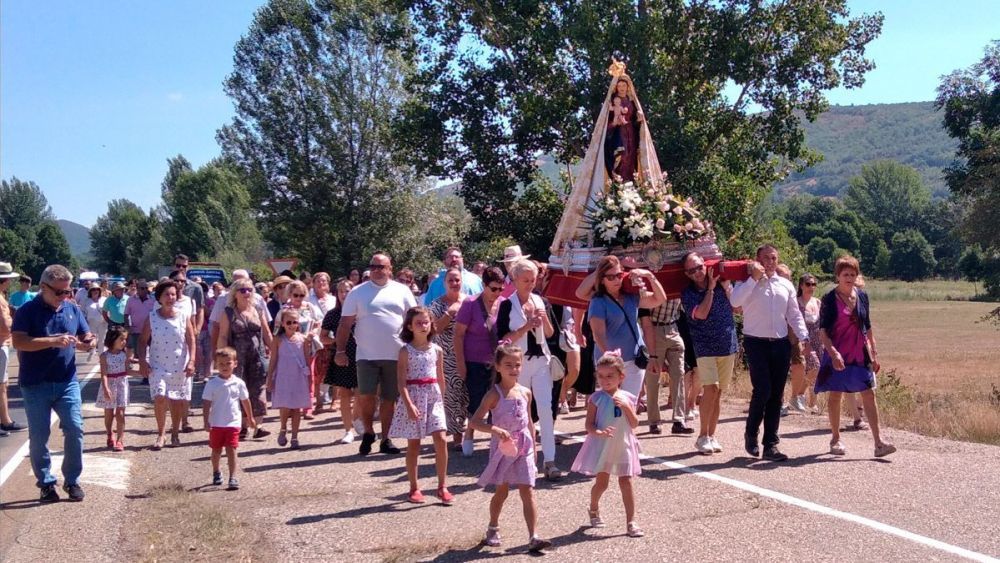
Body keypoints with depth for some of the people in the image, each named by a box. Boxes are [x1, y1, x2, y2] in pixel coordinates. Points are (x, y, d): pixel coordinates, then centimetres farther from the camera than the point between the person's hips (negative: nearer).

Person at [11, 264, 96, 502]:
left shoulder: (72, 309, 7)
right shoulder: (28, 310, -7)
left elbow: (86, 336, 14)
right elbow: (18, 341, -18)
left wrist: (90, 342, -11)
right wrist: (52, 341, -27)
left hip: (67, 382, 3)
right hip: (36, 385, -3)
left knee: (75, 430, -1)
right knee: (39, 436, 5)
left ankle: (72, 480, 13)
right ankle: (46, 483, 18)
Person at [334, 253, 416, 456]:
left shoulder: (401, 291, 6)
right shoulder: (358, 292, 4)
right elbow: (345, 324, 3)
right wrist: (340, 351, -3)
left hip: (395, 355, 1)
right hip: (367, 355, -1)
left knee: (389, 398, 7)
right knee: (366, 396, -9)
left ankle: (385, 439, 19)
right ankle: (368, 432, 16)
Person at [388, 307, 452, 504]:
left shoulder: (437, 350, 7)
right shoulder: (406, 351, -4)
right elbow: (401, 380, -9)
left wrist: (443, 400, 15)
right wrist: (409, 404, -18)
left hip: (434, 397, 3)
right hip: (413, 397, -3)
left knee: (441, 440, -8)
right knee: (413, 444, 5)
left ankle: (442, 487, 2)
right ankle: (414, 488, 16)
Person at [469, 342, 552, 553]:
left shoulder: (525, 392, 4)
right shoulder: (494, 395, -11)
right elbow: (474, 421, -19)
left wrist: (533, 446, 15)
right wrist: (495, 429, -32)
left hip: (524, 449, 3)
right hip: (503, 448, -3)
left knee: (528, 492, -4)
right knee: (501, 491, 11)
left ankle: (533, 537, -8)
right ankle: (493, 529, 33)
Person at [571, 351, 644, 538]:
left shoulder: (627, 398, 1)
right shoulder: (596, 398, -8)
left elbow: (635, 424, -1)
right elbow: (589, 424, -10)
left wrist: (626, 407, -16)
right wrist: (598, 432, -31)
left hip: (623, 445, 2)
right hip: (602, 445, -2)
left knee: (626, 482, 0)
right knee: (601, 482, 6)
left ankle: (631, 522, 6)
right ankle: (594, 510, 34)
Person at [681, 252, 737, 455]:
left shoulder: (722, 283, 6)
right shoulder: (688, 293, -4)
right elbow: (701, 313, -18)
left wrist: (726, 286, -4)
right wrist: (710, 288, -12)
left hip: (728, 346, 4)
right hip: (705, 347, -4)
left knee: (719, 392, 7)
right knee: (711, 388, -17)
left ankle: (711, 435, 15)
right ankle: (702, 436, -7)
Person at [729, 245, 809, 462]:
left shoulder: (786, 285, 13)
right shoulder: (748, 283, 0)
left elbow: (794, 314, 15)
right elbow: (735, 301, -21)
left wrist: (803, 336, 1)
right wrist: (754, 278, -18)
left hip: (781, 344, 4)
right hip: (756, 343, -4)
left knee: (776, 395, 5)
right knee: (762, 390, -14)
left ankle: (771, 445, 12)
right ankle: (751, 434, 11)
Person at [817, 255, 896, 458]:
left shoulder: (862, 296, 6)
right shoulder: (830, 299, -7)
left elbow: (868, 327, 13)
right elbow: (823, 331, -10)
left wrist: (874, 353, 11)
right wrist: (833, 352, -21)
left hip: (860, 354, 3)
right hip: (837, 355, -3)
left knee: (869, 395, -3)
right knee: (835, 396, 6)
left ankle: (879, 442, -5)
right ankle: (836, 439, 19)